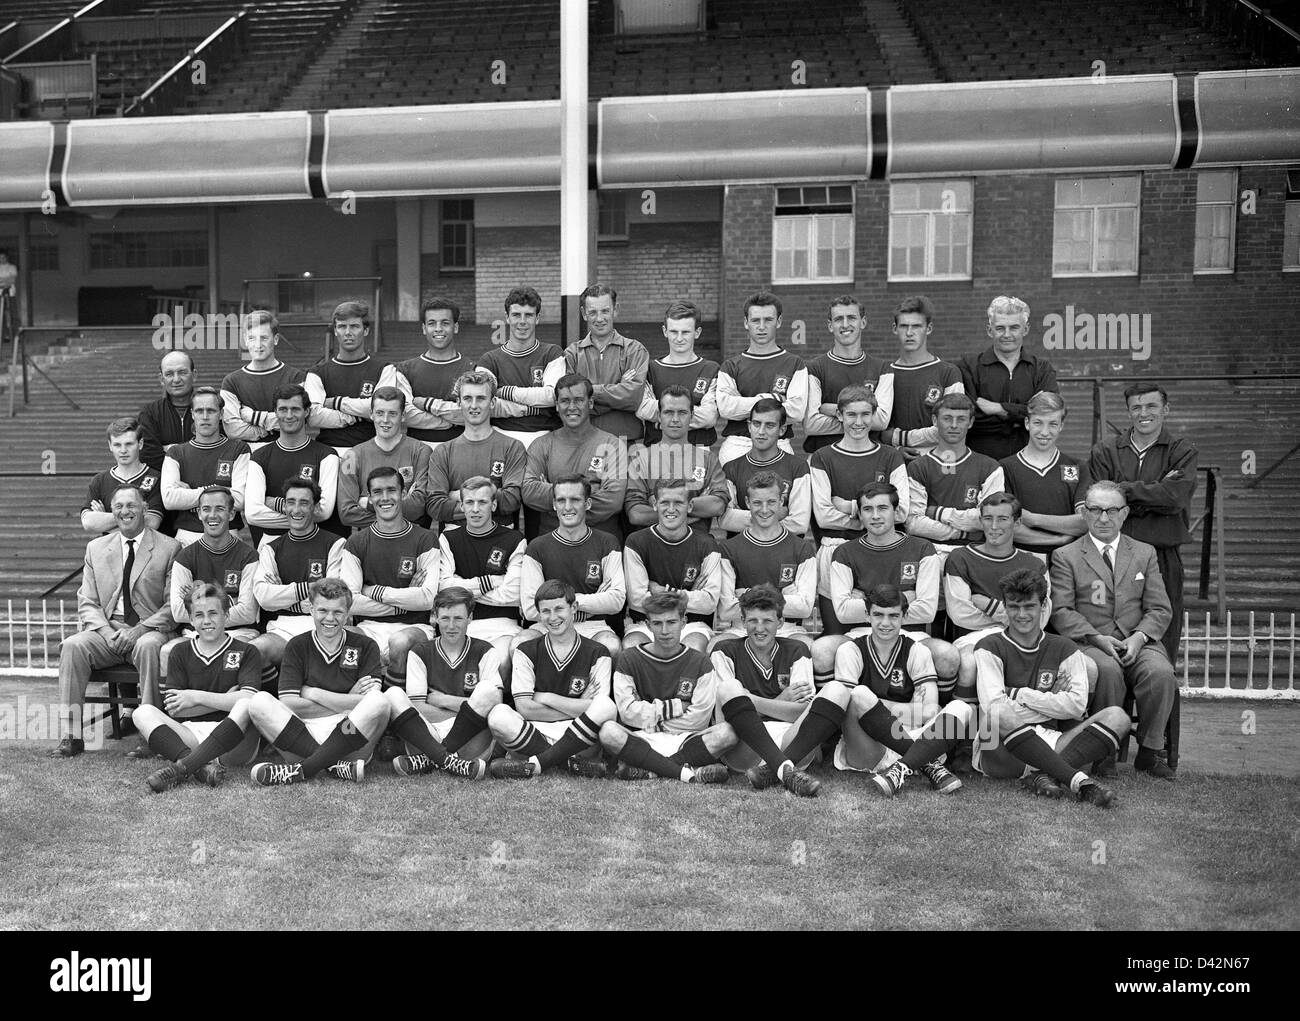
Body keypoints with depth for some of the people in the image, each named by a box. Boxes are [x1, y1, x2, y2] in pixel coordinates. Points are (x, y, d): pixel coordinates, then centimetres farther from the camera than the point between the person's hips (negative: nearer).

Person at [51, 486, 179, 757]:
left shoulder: (169, 548, 3)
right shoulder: (96, 548, 17)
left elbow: (174, 604, -3)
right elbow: (87, 602, 12)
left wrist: (138, 630, -15)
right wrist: (105, 631, -8)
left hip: (149, 629, -3)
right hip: (106, 629, 4)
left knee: (148, 646, -37)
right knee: (72, 645, -26)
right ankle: (70, 737, -23)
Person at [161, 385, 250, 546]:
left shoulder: (239, 449, 7)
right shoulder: (175, 453, 14)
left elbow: (240, 500, -7)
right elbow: (169, 499, -2)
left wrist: (188, 491, -2)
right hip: (187, 537, 2)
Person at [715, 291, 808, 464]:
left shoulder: (794, 364, 12)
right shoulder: (730, 367, 14)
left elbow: (797, 411, -3)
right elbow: (724, 408, -3)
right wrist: (773, 399, -5)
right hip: (736, 443, 0)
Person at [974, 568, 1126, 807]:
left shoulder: (1063, 648, 11)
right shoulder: (990, 648, 0)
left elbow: (1077, 705, -4)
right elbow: (994, 707, -16)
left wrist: (1018, 694, -6)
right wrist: (1052, 704, -6)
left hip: (1047, 746, 4)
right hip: (1001, 754, -4)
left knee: (1117, 716, -15)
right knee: (997, 716, -37)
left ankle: (1042, 775, -32)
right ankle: (1078, 780, -37)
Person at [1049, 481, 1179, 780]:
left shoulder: (1145, 553, 18)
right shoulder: (1066, 557, 9)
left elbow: (1159, 609, 11)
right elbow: (1061, 611, -1)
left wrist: (1139, 637, -10)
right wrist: (1097, 638, -15)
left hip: (1138, 642, 3)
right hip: (1088, 642, -2)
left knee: (1161, 673, -29)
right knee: (1108, 670, -35)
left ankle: (1150, 752, -10)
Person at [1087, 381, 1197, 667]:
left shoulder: (1182, 452, 8)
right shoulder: (1104, 452, 9)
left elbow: (1174, 497, -10)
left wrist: (1123, 489, -7)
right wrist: (1155, 496, -8)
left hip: (1164, 556, 0)